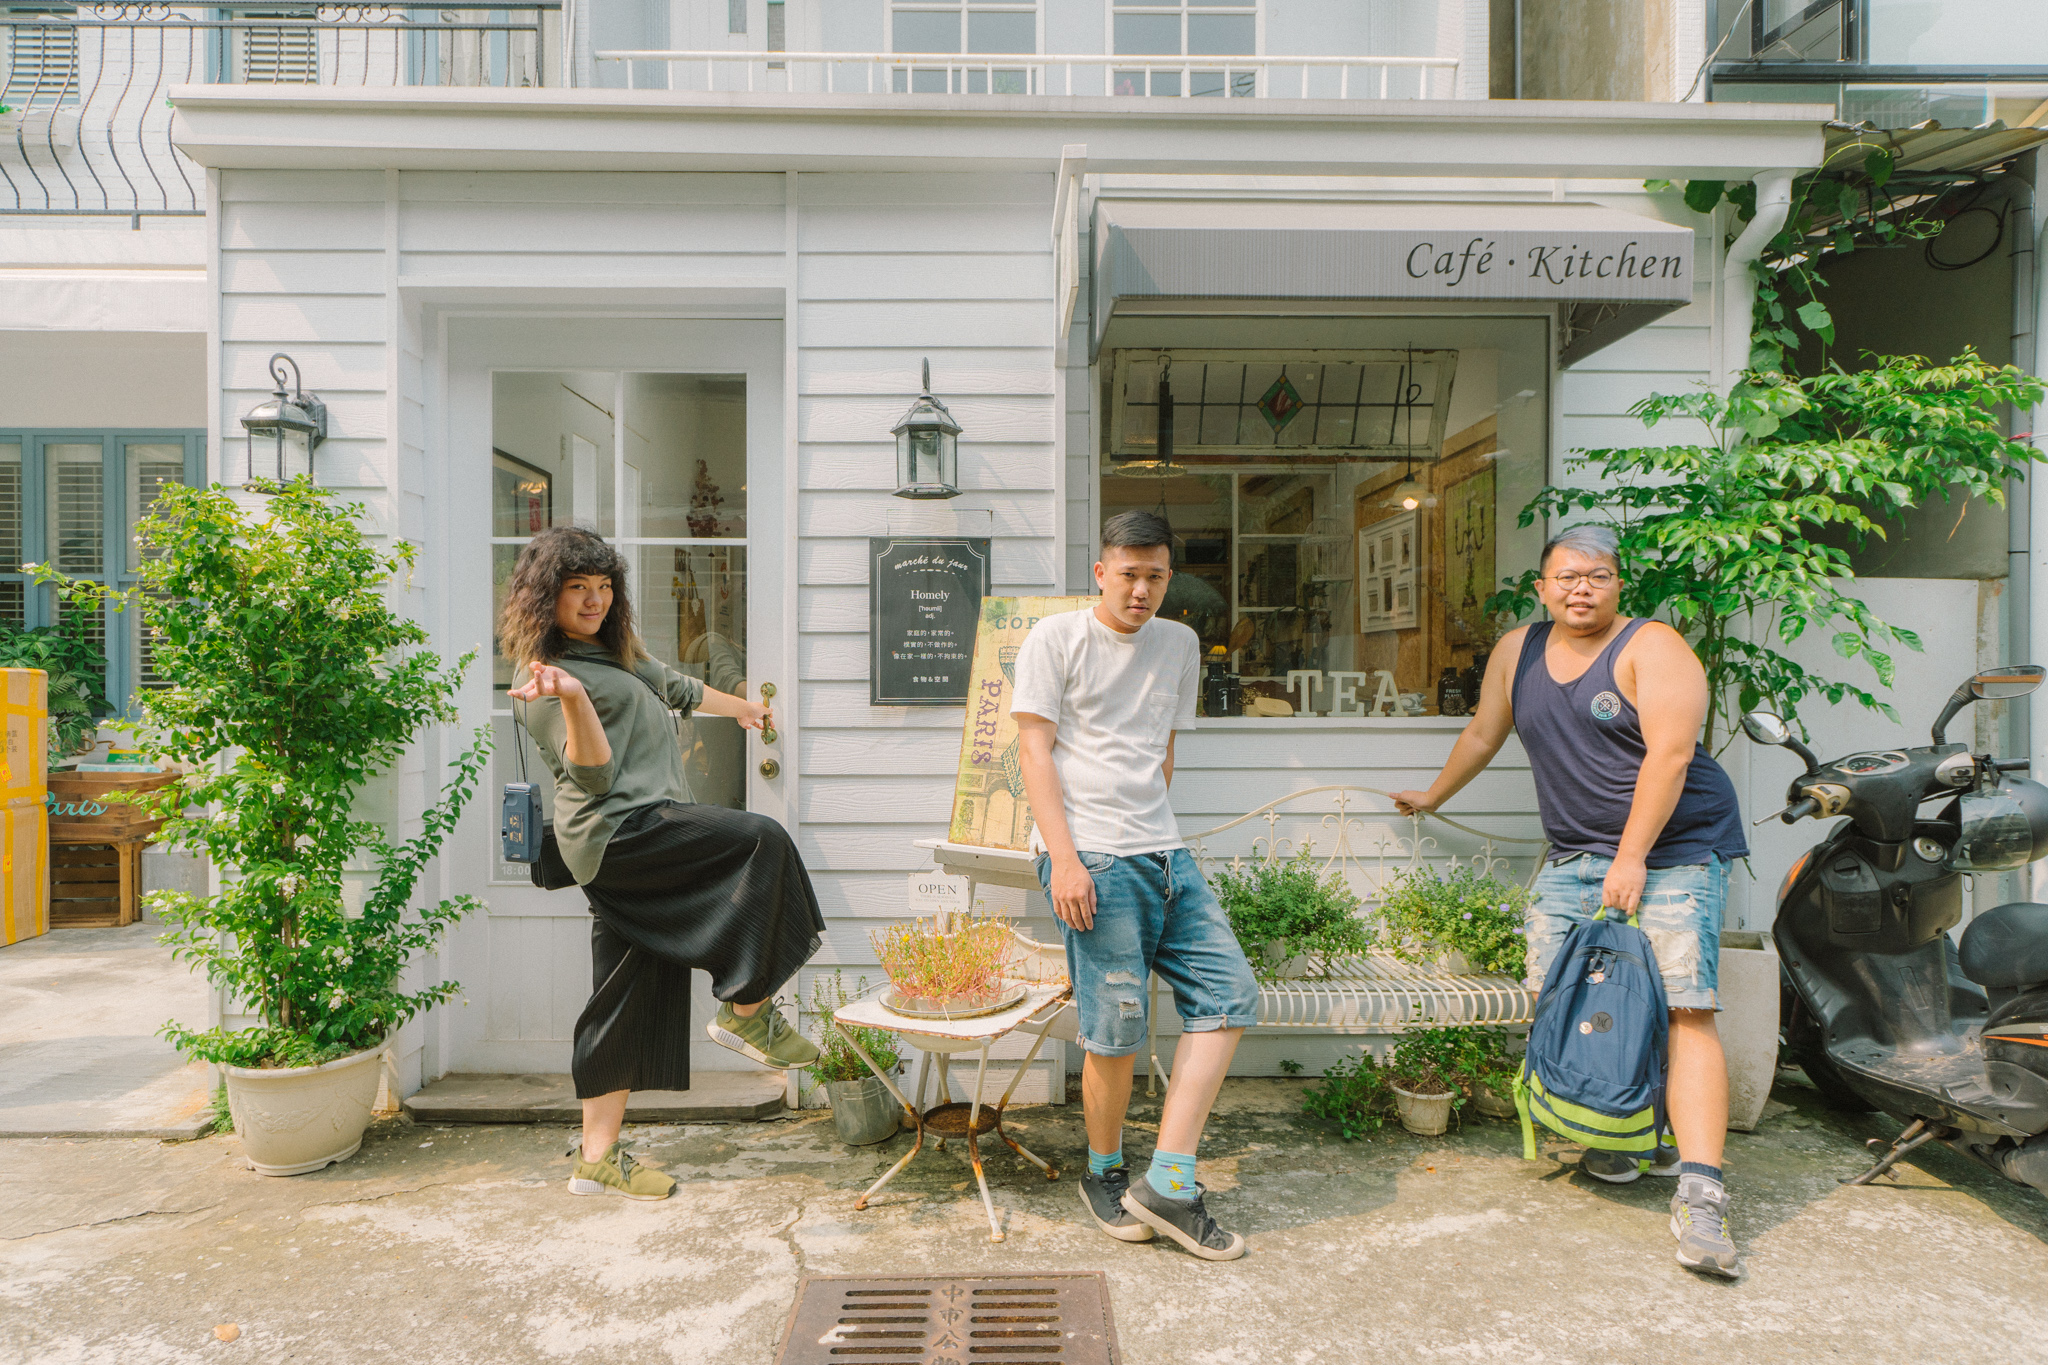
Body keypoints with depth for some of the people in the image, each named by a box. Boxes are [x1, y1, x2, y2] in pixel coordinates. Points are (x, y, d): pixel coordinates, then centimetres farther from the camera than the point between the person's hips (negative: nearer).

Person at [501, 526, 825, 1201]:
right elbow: (593, 774, -15)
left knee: (632, 1001, 8)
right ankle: (745, 1012, -10)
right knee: (762, 840, -20)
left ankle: (598, 1156, 16)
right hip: (617, 834, -9)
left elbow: (673, 687, 38)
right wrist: (574, 700, -31)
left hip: (634, 846, 9)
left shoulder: (611, 654, 21)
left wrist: (740, 706, 51)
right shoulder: (541, 677, -6)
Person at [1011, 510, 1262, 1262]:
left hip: (1165, 853, 6)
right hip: (1090, 859, -6)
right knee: (1117, 1031, -4)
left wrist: (1145, 825, 15)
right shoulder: (1056, 638, 0)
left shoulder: (1179, 644, 17)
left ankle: (1167, 1183, 6)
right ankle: (1104, 1175, 22)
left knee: (1229, 996, -1)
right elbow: (1036, 750, -6)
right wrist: (1065, 857, -15)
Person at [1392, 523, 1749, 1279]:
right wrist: (1433, 796, 33)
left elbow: (1669, 755, -17)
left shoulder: (1653, 649, -8)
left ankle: (1699, 1195, -12)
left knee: (1683, 1011, -12)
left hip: (1673, 849, -5)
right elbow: (1483, 734, 23)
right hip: (1575, 854, 6)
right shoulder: (1517, 652, 10)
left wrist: (1631, 859, -21)